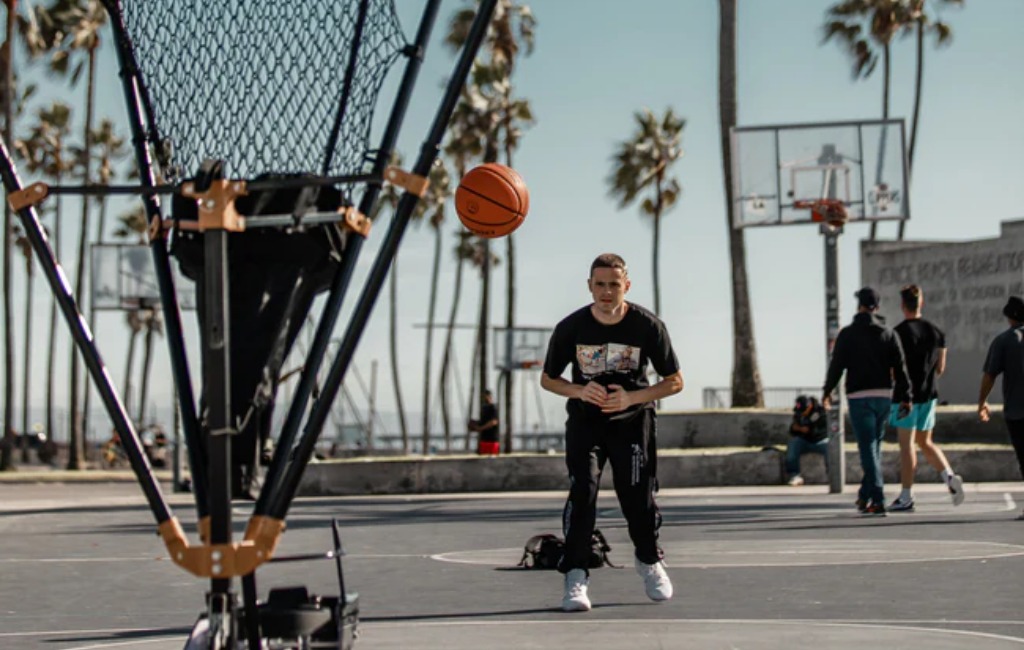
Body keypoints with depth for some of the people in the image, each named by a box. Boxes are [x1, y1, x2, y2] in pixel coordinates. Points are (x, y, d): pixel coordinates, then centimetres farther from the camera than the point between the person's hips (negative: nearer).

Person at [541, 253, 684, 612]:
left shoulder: (648, 326, -14)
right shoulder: (571, 327, -13)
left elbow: (675, 381, -6)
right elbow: (548, 379, 0)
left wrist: (631, 397, -21)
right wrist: (579, 391, -20)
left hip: (633, 421, 0)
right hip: (585, 421, 0)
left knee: (638, 498, -1)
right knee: (582, 492, -18)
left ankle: (649, 561, 28)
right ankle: (575, 577, -14)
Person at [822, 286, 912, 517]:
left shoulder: (847, 334, -3)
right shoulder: (888, 334, 6)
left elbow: (837, 365, -2)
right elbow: (900, 368, 1)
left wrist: (827, 391, 12)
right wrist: (905, 397, 3)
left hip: (859, 396, -4)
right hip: (884, 395, 4)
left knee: (868, 448, -6)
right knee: (874, 446, 16)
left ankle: (877, 501, -13)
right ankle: (865, 495, 23)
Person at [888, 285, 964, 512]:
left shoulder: (898, 333, -12)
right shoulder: (936, 332, 7)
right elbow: (940, 369, 12)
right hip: (929, 394, 6)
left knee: (906, 444, -2)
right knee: (925, 443, 17)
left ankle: (906, 497, -1)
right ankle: (950, 476, -3)